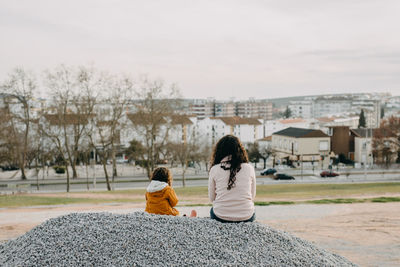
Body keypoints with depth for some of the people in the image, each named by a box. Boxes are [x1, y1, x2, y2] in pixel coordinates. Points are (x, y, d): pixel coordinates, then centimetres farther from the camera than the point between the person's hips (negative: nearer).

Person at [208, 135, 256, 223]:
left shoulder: (214, 169, -7)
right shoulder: (249, 168, -4)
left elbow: (212, 197, 3)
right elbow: (252, 196, 7)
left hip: (220, 217, 0)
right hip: (246, 218, 1)